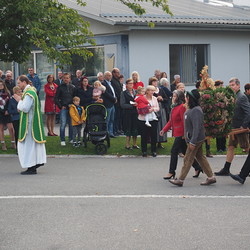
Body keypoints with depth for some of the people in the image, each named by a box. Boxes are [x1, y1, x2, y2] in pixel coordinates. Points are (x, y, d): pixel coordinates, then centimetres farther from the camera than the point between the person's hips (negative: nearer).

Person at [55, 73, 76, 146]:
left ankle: (71, 139, 17)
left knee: (71, 124, 6)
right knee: (63, 124, -7)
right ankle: (62, 140, -2)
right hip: (63, 108, -3)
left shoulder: (73, 87, 10)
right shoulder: (60, 87, 2)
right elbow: (56, 98, 2)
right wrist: (60, 106, -5)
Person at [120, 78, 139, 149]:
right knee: (128, 130, -1)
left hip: (135, 112, 4)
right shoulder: (124, 93, -2)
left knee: (135, 129, 5)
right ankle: (127, 145, 7)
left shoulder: (136, 92, 10)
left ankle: (134, 144, 16)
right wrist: (132, 105, -16)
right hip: (127, 113, -4)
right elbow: (122, 105, -9)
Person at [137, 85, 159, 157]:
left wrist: (153, 109, -10)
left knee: (153, 135, 2)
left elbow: (158, 108, 9)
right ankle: (144, 151, 13)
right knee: (144, 136, 1)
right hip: (143, 119, -3)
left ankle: (153, 151, 14)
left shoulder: (154, 98, 11)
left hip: (153, 119, 3)